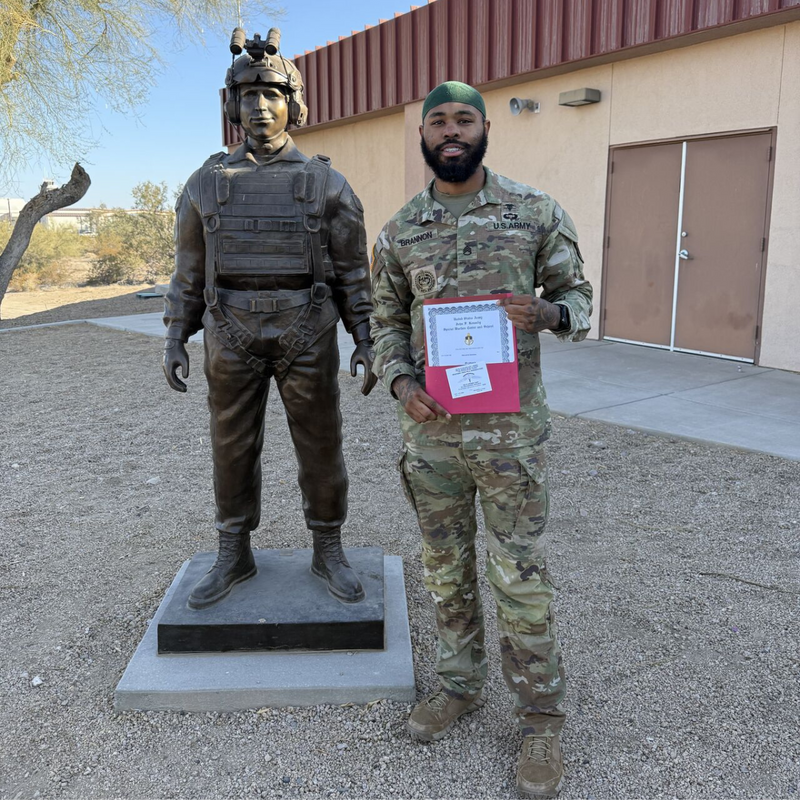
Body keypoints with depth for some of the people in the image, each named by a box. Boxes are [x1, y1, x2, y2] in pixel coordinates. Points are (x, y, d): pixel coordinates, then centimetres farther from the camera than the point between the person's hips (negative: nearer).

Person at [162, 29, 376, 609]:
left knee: (320, 446, 4)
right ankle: (235, 558, 23)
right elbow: (190, 269, 10)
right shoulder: (208, 182, 6)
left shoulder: (328, 184, 1)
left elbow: (352, 270, 2)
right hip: (233, 336, 2)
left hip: (307, 335, -1)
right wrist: (175, 338, 4)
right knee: (233, 448, 8)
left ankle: (329, 554, 21)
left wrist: (367, 343, -3)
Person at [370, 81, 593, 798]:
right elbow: (386, 321, 12)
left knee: (520, 572, 5)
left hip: (511, 428, -3)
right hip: (430, 426, 3)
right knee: (446, 567, 15)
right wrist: (401, 383, -7)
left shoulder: (537, 211, -1)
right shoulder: (398, 232, 6)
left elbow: (578, 295, 5)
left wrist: (547, 314, -19)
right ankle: (461, 685, 36)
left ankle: (541, 716, 24)